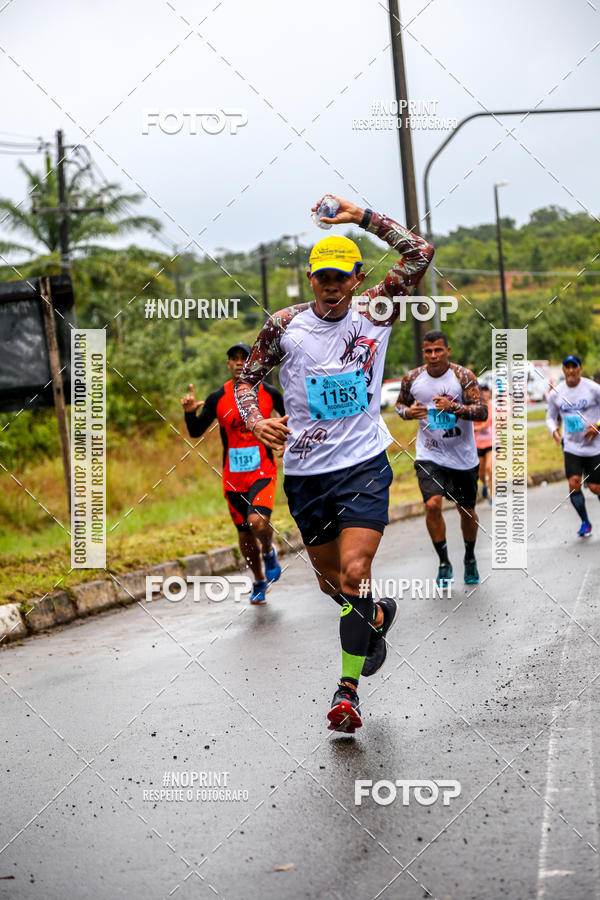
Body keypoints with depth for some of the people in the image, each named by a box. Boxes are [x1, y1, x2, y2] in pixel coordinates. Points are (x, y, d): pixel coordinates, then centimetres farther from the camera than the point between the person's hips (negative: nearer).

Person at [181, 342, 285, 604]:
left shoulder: (268, 393, -2)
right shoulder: (217, 399, -2)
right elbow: (196, 432, 0)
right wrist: (190, 413, -18)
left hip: (263, 471, -2)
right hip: (233, 476, 2)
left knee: (257, 521, -26)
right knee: (245, 535, 9)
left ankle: (269, 553, 8)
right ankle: (259, 582, 33)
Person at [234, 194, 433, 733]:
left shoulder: (374, 314, -2)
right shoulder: (285, 325, -2)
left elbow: (420, 254, -5)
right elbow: (247, 378, 7)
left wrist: (362, 217, -10)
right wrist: (255, 421, -13)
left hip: (364, 466, -2)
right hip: (306, 473, 2)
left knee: (353, 575, -17)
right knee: (331, 581, 13)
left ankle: (349, 687, -6)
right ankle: (377, 616, 46)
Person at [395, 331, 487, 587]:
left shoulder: (463, 376, -11)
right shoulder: (412, 378, -3)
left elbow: (482, 412, -17)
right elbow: (400, 403, 14)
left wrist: (454, 407, -33)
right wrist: (408, 412, -10)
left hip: (462, 457, 0)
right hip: (429, 456, 0)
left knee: (467, 511, 11)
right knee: (432, 505, -19)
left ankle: (470, 558, 38)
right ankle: (444, 563, -2)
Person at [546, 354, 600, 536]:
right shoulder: (555, 394, 1)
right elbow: (550, 417, 15)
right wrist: (554, 430, -6)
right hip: (571, 446, 2)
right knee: (574, 483, -12)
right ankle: (585, 522, 7)